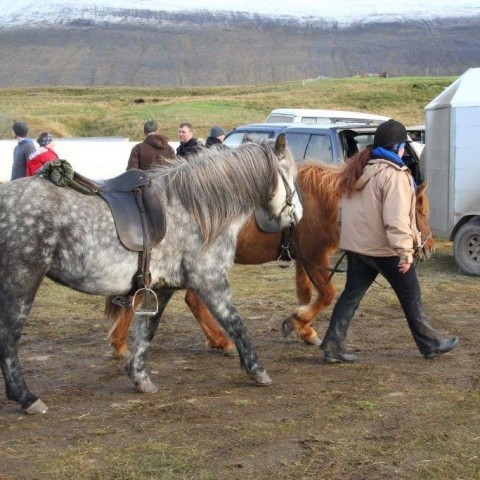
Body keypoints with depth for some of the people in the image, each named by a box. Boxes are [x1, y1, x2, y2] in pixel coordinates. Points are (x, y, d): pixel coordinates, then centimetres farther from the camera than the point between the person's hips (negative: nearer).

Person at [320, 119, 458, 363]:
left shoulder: (357, 169, 10)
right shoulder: (393, 175, -17)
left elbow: (344, 209, 19)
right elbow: (395, 217, -27)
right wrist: (405, 250, -29)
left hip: (355, 245, 7)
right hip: (385, 248, -7)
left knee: (351, 295, 9)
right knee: (411, 296, 8)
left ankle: (332, 347, 3)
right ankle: (430, 344, 20)